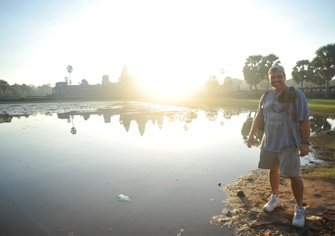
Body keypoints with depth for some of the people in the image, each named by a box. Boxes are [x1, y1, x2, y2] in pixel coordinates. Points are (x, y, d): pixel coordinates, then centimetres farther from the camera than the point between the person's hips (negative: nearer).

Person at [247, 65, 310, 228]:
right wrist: (251, 134, 8)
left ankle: (299, 208, 14)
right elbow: (258, 117, 14)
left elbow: (304, 121, -11)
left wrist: (305, 142, -15)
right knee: (273, 170, 15)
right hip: (269, 142, 5)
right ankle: (275, 198, 35)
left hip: (288, 144, -5)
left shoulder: (296, 95, -8)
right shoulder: (266, 97, 8)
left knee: (293, 175, -4)